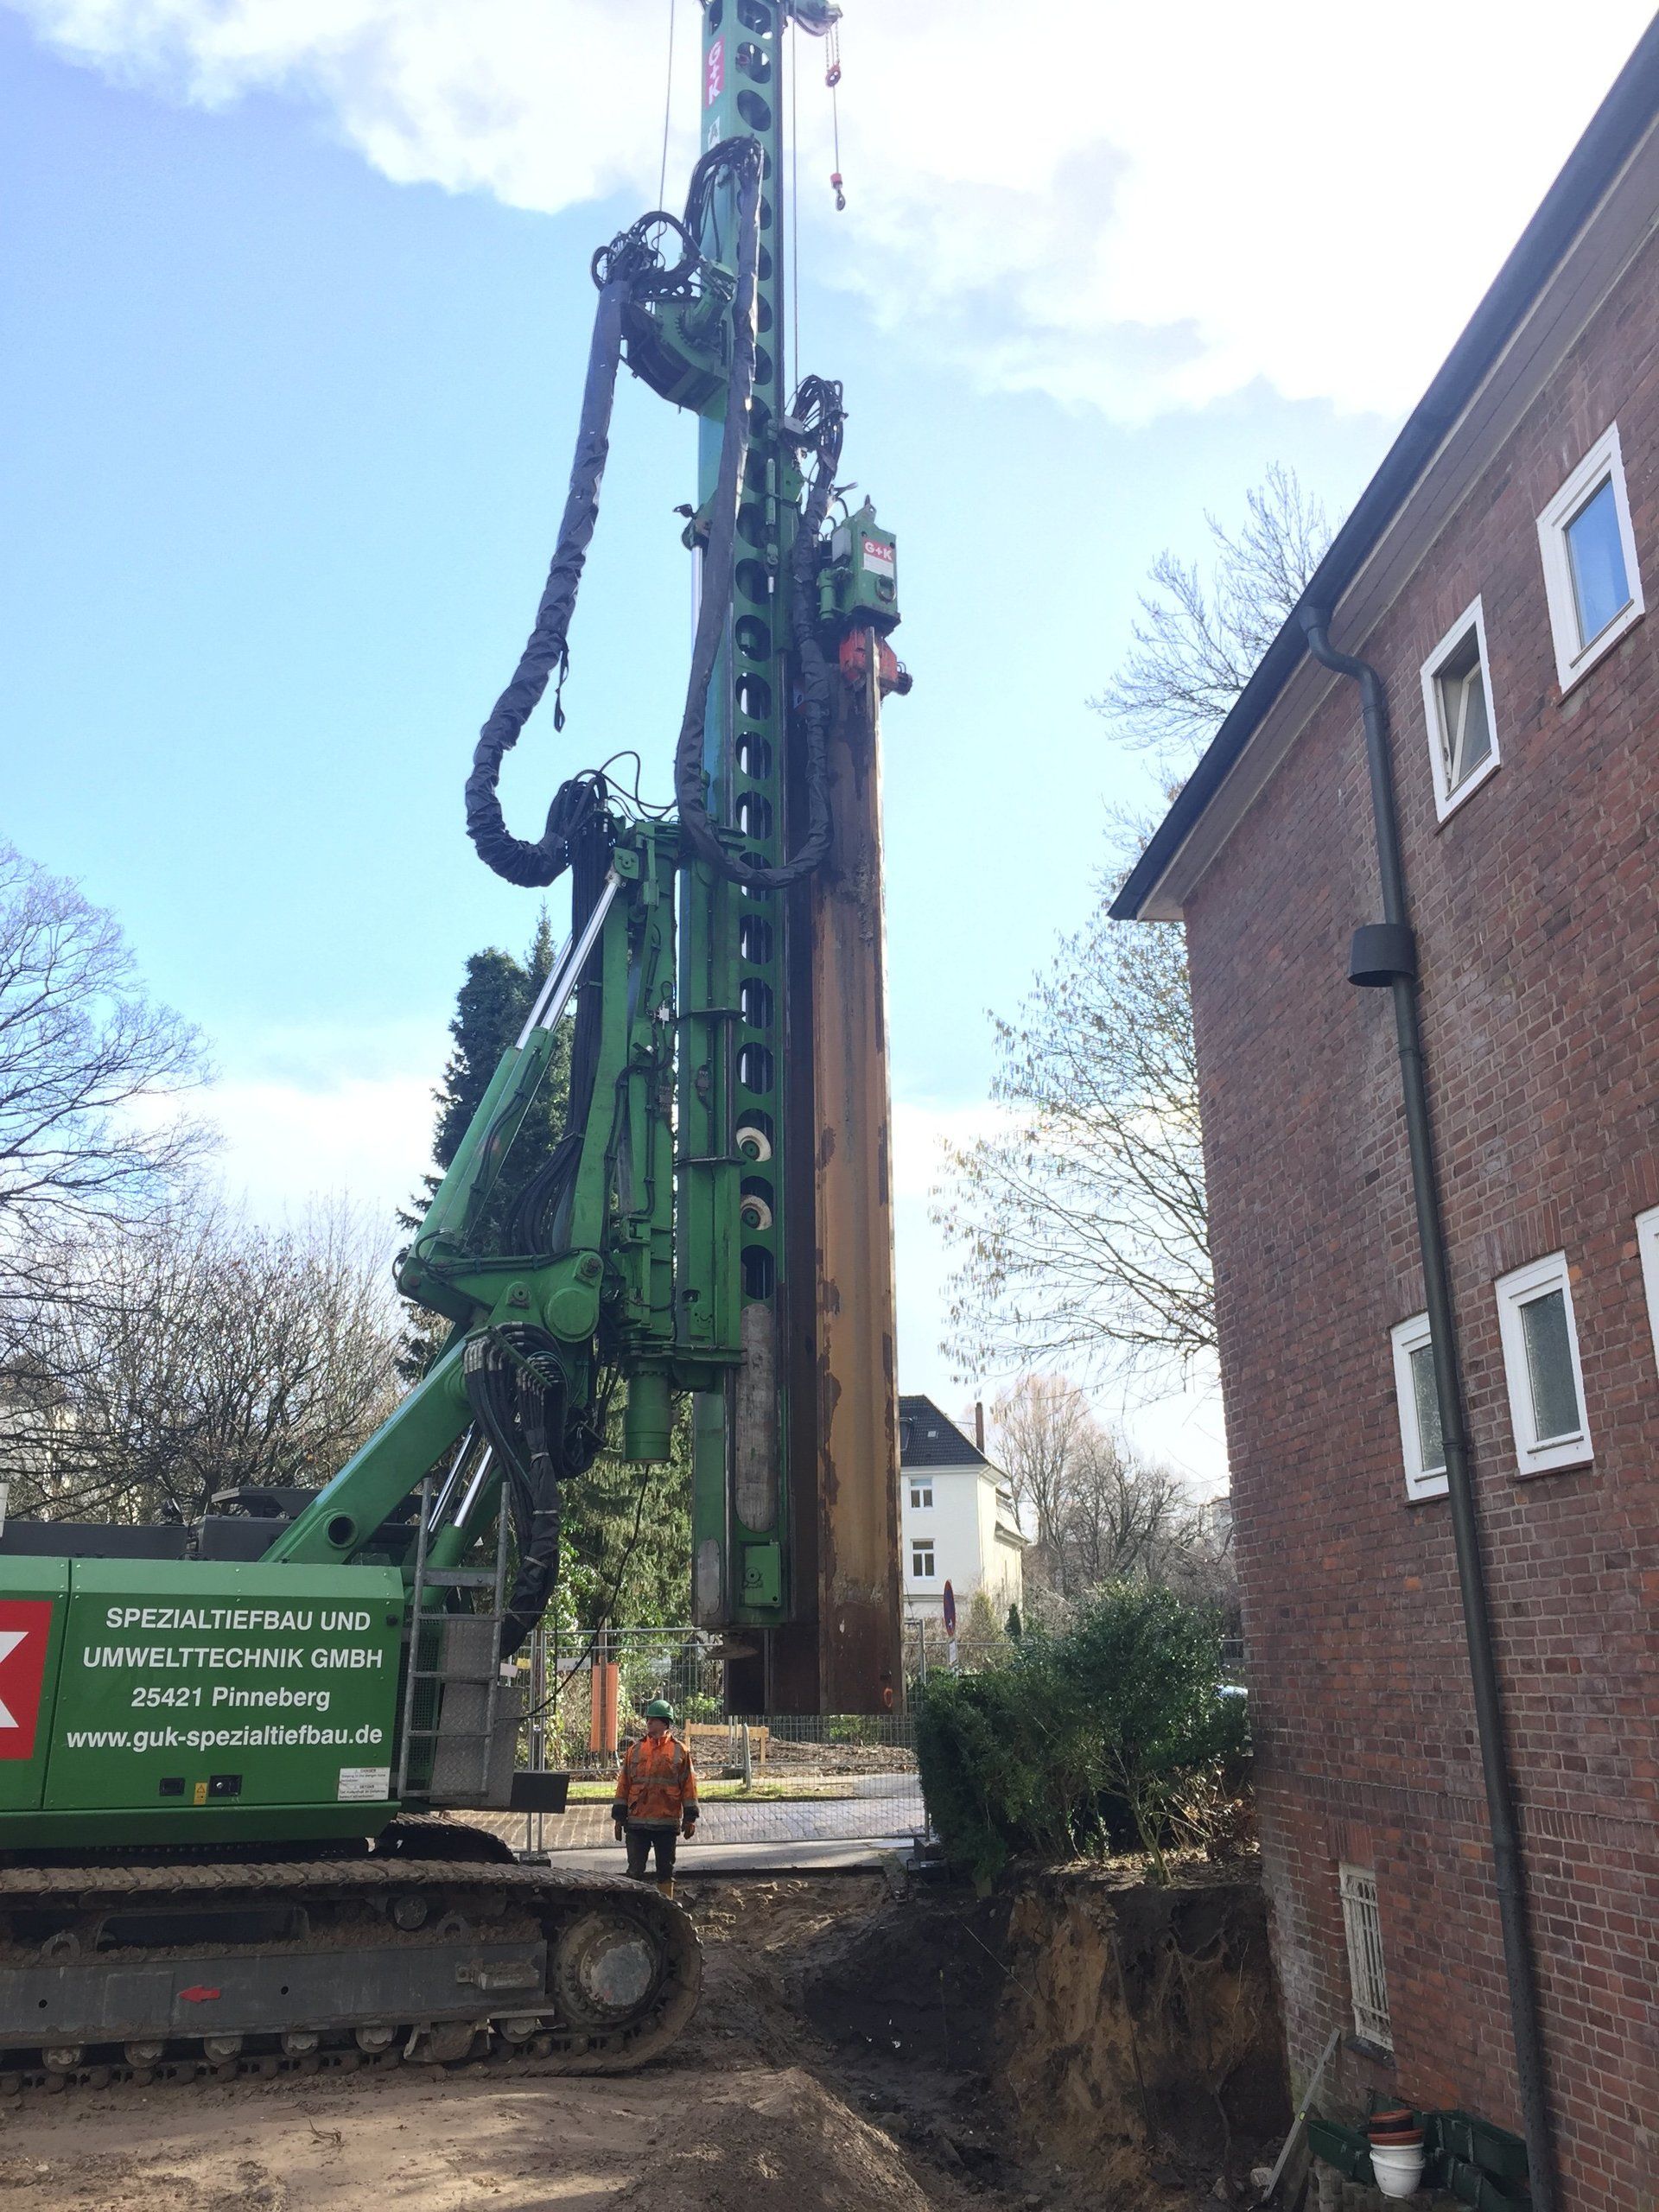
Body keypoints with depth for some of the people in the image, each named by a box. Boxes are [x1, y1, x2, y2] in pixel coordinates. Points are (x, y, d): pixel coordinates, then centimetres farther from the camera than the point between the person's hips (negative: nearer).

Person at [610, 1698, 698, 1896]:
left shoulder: (680, 1752, 1)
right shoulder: (634, 1750, 6)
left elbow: (689, 1785, 3)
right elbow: (623, 1785, 8)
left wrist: (690, 1818, 0)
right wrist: (619, 1817, 5)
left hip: (668, 1822, -1)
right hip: (637, 1822, 1)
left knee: (666, 1870, 9)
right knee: (635, 1870, 3)